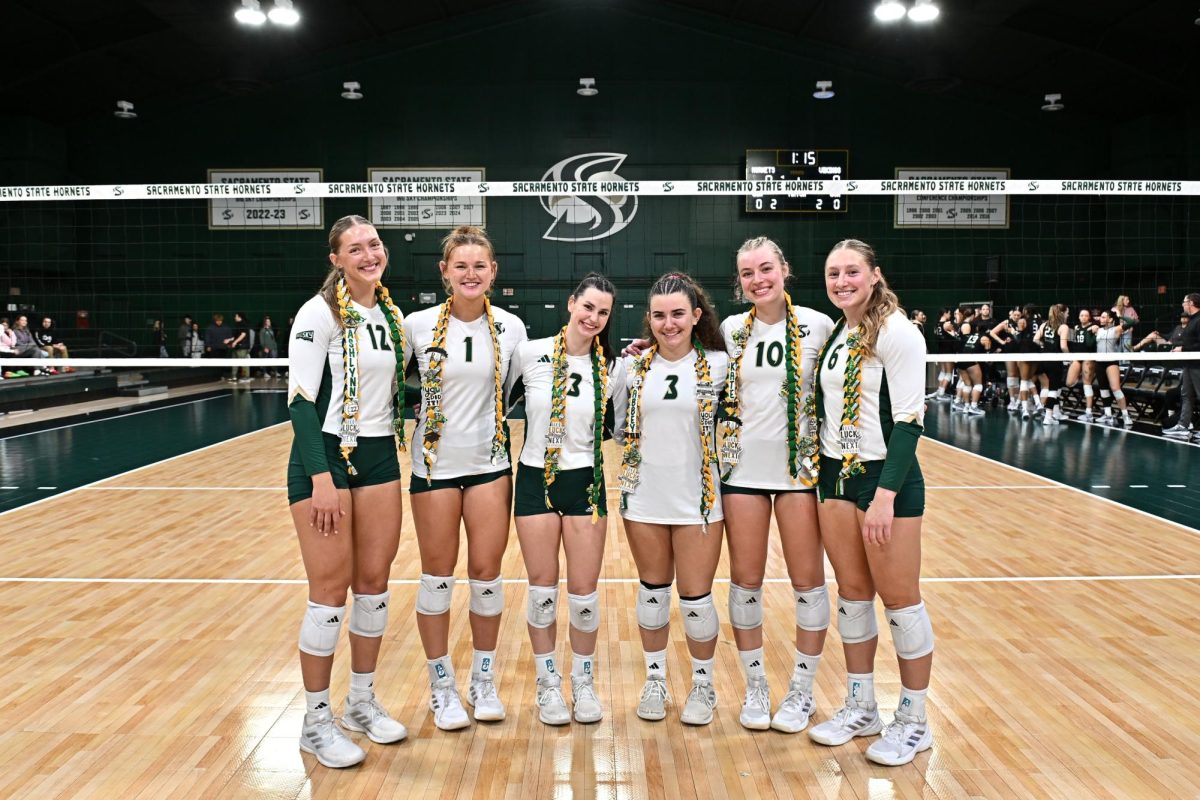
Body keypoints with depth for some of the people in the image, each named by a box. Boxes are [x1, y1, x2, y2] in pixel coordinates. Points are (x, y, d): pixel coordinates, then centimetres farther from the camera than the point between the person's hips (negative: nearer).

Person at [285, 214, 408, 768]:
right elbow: (300, 400, -15)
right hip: (325, 458, -6)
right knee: (330, 590, -2)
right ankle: (316, 721, 13)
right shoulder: (319, 313, -11)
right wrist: (321, 476, -21)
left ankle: (362, 702, 26)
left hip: (379, 458, 6)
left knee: (374, 582, 10)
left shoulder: (391, 315, 10)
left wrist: (396, 438, 13)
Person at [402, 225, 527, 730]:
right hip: (434, 464, -1)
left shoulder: (510, 328, -2)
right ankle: (441, 684, 23)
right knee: (438, 575, 6)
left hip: (490, 464, 1)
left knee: (486, 574, 6)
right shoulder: (418, 325, -7)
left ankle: (483, 679, 25)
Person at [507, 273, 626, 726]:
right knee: (543, 588, 5)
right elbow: (501, 402, 6)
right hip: (534, 480, -1)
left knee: (584, 593, 3)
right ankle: (547, 684, 24)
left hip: (586, 483, 1)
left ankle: (584, 683, 25)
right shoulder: (529, 353, -5)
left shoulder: (613, 369, 0)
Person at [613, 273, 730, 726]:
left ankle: (703, 685, 25)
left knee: (696, 599, 3)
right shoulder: (633, 365, 3)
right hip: (643, 498, 2)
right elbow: (619, 425, 12)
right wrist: (640, 452, 3)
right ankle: (655, 681, 30)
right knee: (652, 592, 13)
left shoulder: (717, 365, -3)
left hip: (698, 499, -2)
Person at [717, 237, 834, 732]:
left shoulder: (817, 326, -3)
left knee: (807, 578, 4)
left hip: (800, 465, -2)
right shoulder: (731, 329, 5)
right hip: (743, 466, 2)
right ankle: (755, 685, 22)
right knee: (745, 579, 6)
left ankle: (801, 689, 20)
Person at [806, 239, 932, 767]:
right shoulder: (834, 334, 10)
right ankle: (861, 708, 25)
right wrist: (823, 473, 13)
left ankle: (913, 722, 15)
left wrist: (886, 492, -21)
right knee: (852, 593, 12)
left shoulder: (895, 332, -11)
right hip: (836, 476, 7)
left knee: (900, 598, 2)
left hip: (885, 476, -7)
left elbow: (909, 418, -16)